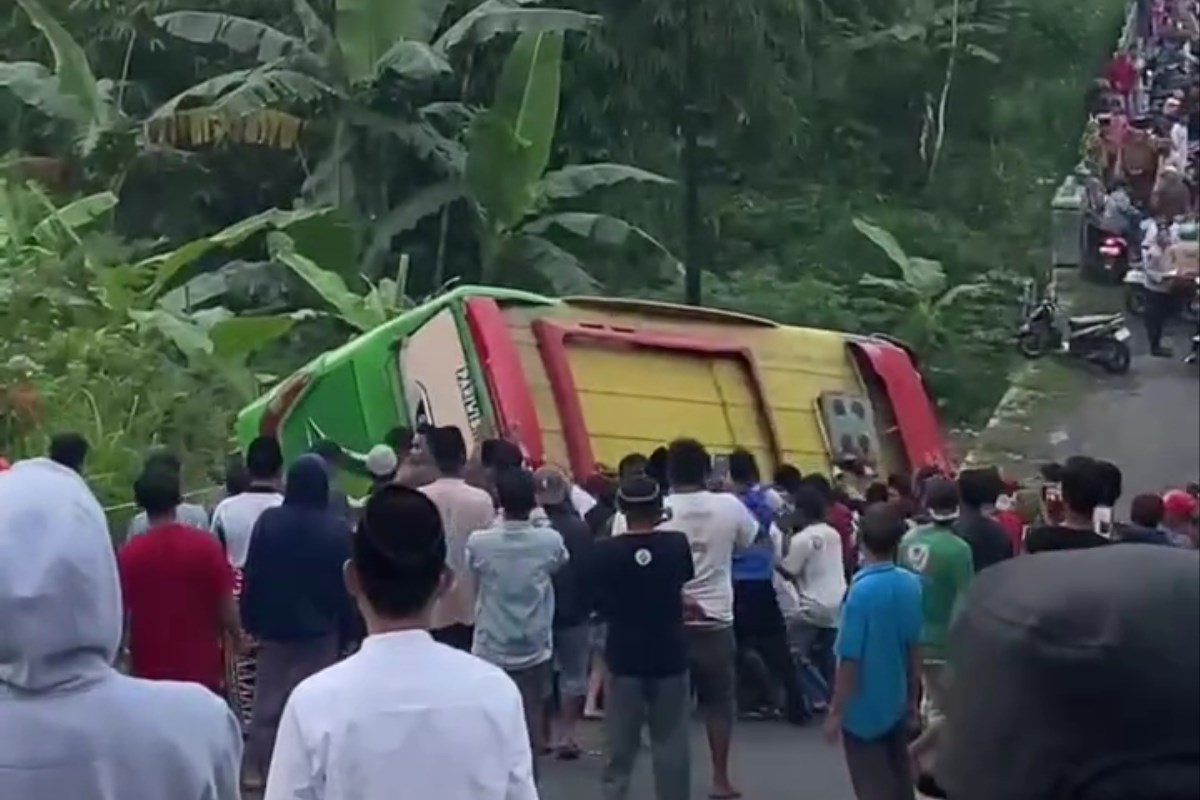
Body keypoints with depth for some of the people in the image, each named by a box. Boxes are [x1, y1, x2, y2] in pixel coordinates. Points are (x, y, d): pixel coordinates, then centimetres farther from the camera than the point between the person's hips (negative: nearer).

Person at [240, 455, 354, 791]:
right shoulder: (336, 528, -11)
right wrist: (346, 631, 4)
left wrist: (250, 620, 7)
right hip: (320, 628, -2)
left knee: (268, 698, 11)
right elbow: (345, 583, -5)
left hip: (274, 625, 2)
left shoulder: (268, 521, -7)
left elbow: (251, 576, -3)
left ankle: (256, 767, 13)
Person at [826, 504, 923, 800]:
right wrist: (913, 698, 16)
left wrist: (836, 710, -9)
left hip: (863, 709, -5)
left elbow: (850, 659, -19)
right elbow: (915, 648, 4)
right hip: (896, 704, 5)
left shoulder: (861, 590, -22)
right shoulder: (912, 584, -5)